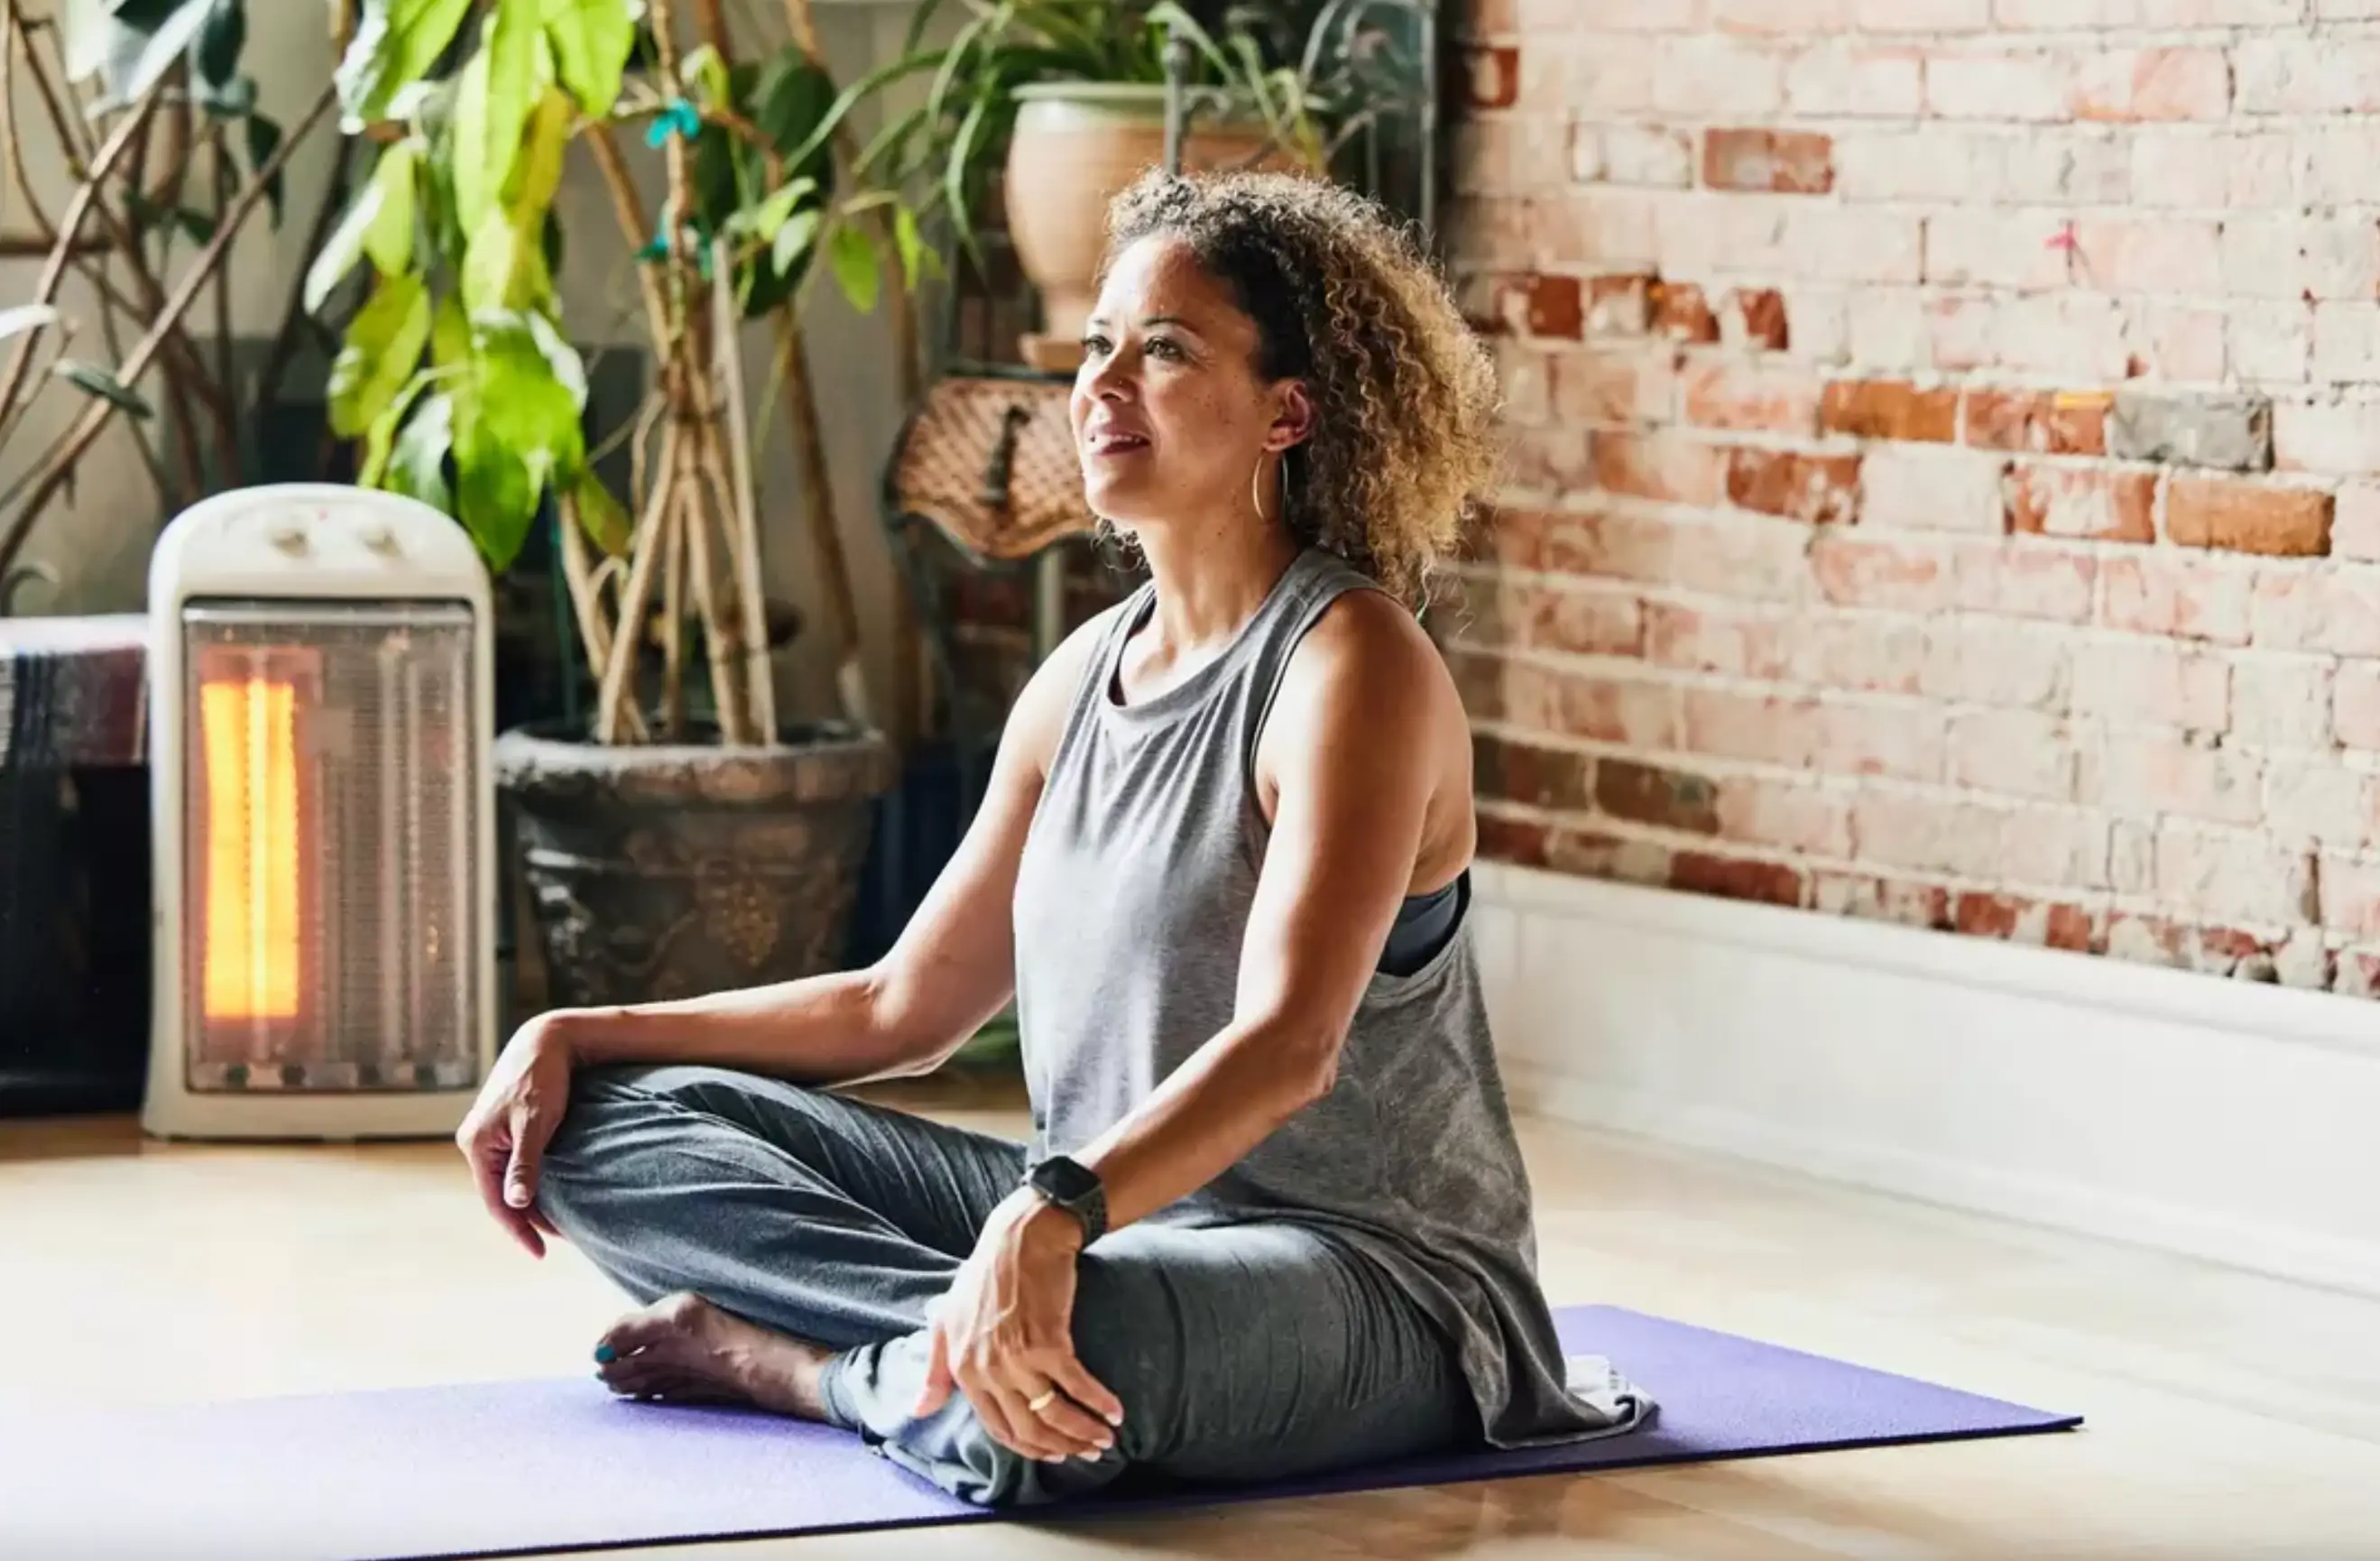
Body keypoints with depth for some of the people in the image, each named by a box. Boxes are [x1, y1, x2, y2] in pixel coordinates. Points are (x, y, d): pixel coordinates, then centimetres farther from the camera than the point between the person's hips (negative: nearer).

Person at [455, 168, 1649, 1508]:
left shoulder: (1354, 667, -14)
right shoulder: (1087, 677, 11)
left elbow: (1288, 1046, -28)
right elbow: (904, 1007, 17)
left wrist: (1057, 1213, -45)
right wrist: (581, 1037, 9)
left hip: (1376, 1284, -8)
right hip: (1109, 1227, 8)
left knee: (1074, 1340, -43)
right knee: (611, 1125, 1)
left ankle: (787, 1358, -12)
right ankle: (976, 1340, -16)